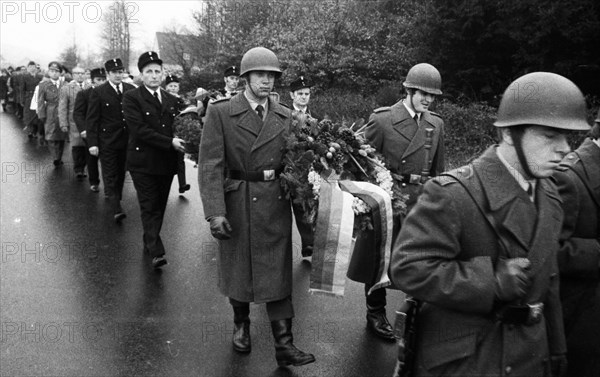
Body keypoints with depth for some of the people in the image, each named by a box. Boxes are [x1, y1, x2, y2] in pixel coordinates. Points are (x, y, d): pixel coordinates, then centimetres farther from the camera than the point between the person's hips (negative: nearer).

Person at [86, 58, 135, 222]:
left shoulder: (131, 89, 4)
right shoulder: (98, 92, -5)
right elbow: (91, 119, -5)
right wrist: (92, 143, -11)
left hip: (127, 140, 4)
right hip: (107, 141, -4)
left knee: (121, 173, 16)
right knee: (110, 175, -3)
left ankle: (116, 198, 35)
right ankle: (116, 210, -5)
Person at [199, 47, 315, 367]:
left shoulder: (285, 117, 6)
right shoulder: (220, 112, -5)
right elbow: (210, 165, -11)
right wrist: (215, 212, -19)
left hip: (275, 204, 2)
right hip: (236, 203, -2)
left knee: (277, 271, 4)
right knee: (237, 265, 14)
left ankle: (284, 344, 12)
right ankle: (241, 324, 38)